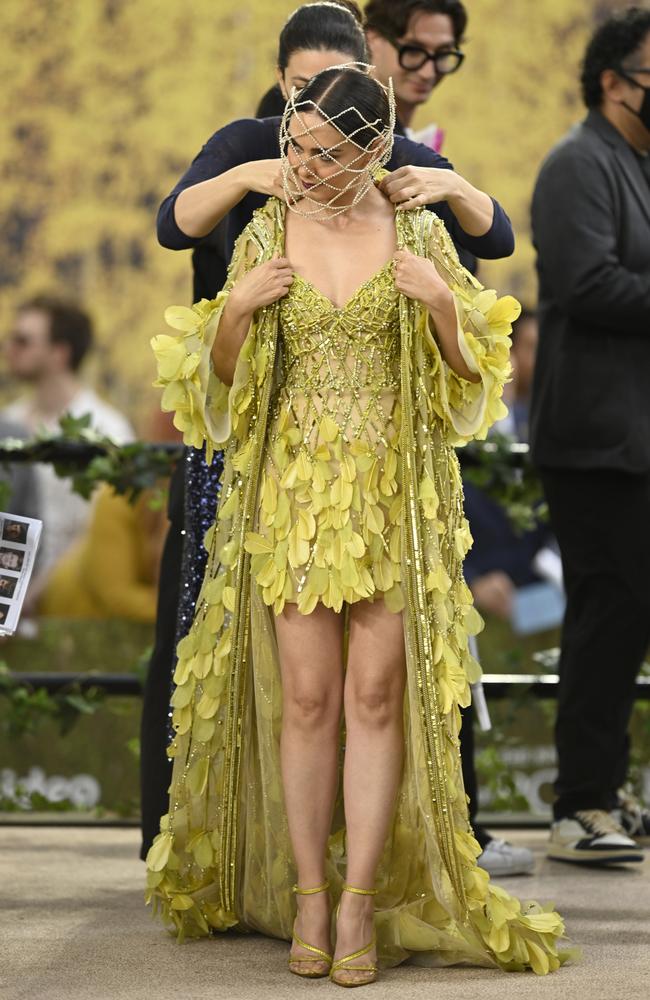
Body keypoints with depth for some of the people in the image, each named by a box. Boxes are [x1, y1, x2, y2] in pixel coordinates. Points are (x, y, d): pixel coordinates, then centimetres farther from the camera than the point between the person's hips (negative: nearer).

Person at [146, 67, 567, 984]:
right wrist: (236, 309, -10)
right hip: (292, 488, 1)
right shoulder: (264, 237, 3)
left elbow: (470, 370, 4)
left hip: (394, 494, -1)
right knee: (307, 697, -1)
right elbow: (220, 376, 9)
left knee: (377, 694, -3)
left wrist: (442, 302, -14)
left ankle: (361, 901, 2)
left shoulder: (420, 234, 0)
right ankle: (307, 895, 7)